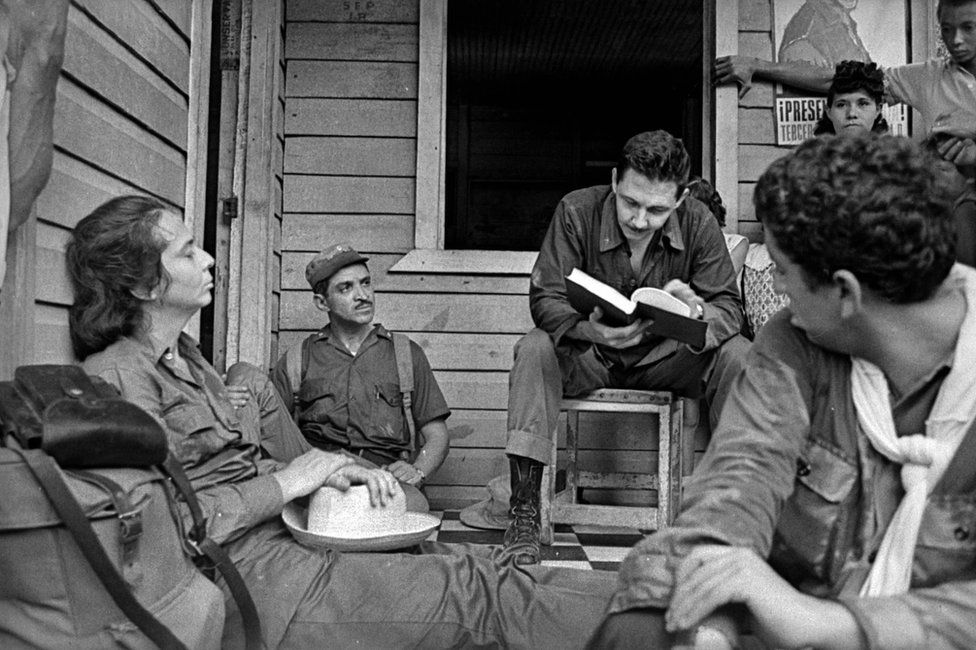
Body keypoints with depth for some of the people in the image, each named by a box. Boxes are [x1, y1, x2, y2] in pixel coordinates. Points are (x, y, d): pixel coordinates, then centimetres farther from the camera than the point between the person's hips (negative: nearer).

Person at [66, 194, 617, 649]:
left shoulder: (186, 359, 18)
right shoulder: (118, 376, -11)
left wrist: (326, 472, 3)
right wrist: (284, 483, -13)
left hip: (288, 534, 9)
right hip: (246, 576, -9)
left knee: (474, 565, -2)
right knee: (475, 592, -14)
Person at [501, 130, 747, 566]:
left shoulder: (698, 223, -12)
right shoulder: (577, 211, -17)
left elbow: (730, 308, -12)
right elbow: (544, 298, -19)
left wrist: (699, 310, -38)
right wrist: (591, 330, -41)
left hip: (664, 358, 2)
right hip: (587, 355, -1)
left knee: (737, 356, -24)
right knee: (533, 350, -32)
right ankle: (524, 512, -29)